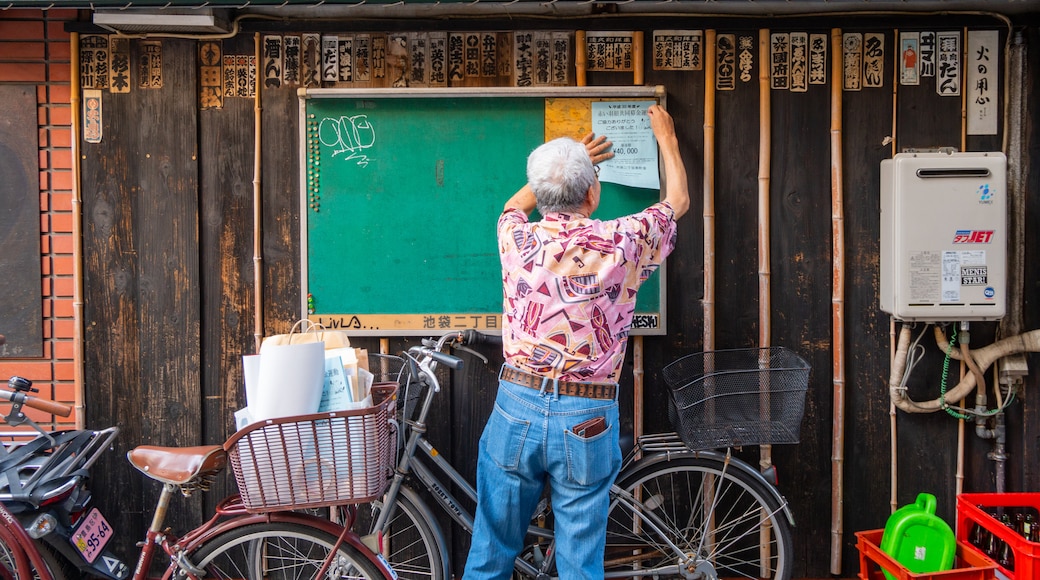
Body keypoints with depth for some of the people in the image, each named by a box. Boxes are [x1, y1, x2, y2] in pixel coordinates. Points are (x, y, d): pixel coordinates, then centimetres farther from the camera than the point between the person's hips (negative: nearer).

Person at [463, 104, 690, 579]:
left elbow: (514, 205, 24)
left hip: (516, 409, 2)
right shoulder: (622, 242, -9)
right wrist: (665, 137, 28)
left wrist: (567, 164, 33)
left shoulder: (517, 239, -4)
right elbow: (678, 200, 13)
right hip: (587, 420, -2)